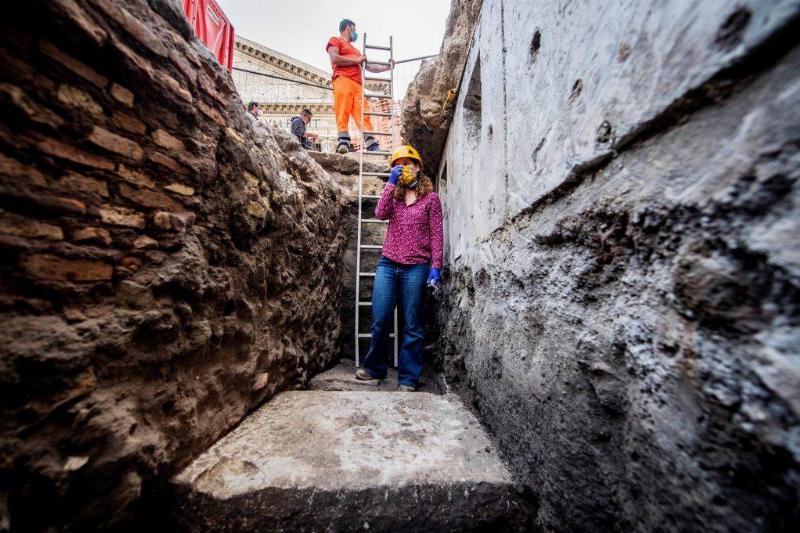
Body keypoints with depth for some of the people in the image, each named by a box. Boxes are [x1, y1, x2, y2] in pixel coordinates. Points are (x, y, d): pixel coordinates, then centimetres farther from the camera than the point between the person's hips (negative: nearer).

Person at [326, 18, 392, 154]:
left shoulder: (355, 50, 39)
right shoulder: (335, 40, 20)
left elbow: (369, 67, 38)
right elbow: (334, 58, 0)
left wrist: (386, 67, 34)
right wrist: (356, 60, 5)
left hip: (358, 84, 5)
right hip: (343, 80, -5)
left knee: (363, 114, -11)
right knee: (342, 113, -21)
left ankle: (372, 145, -24)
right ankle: (343, 143, -32)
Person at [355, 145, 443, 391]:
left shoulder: (431, 198, 6)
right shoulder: (394, 195, 18)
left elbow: (436, 235, 0)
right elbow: (380, 214, -3)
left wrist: (436, 266, -7)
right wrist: (390, 183, -5)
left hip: (416, 268, -3)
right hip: (387, 264, 3)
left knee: (412, 325, 4)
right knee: (380, 320, 5)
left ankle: (408, 378, 16)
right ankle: (374, 367, 26)